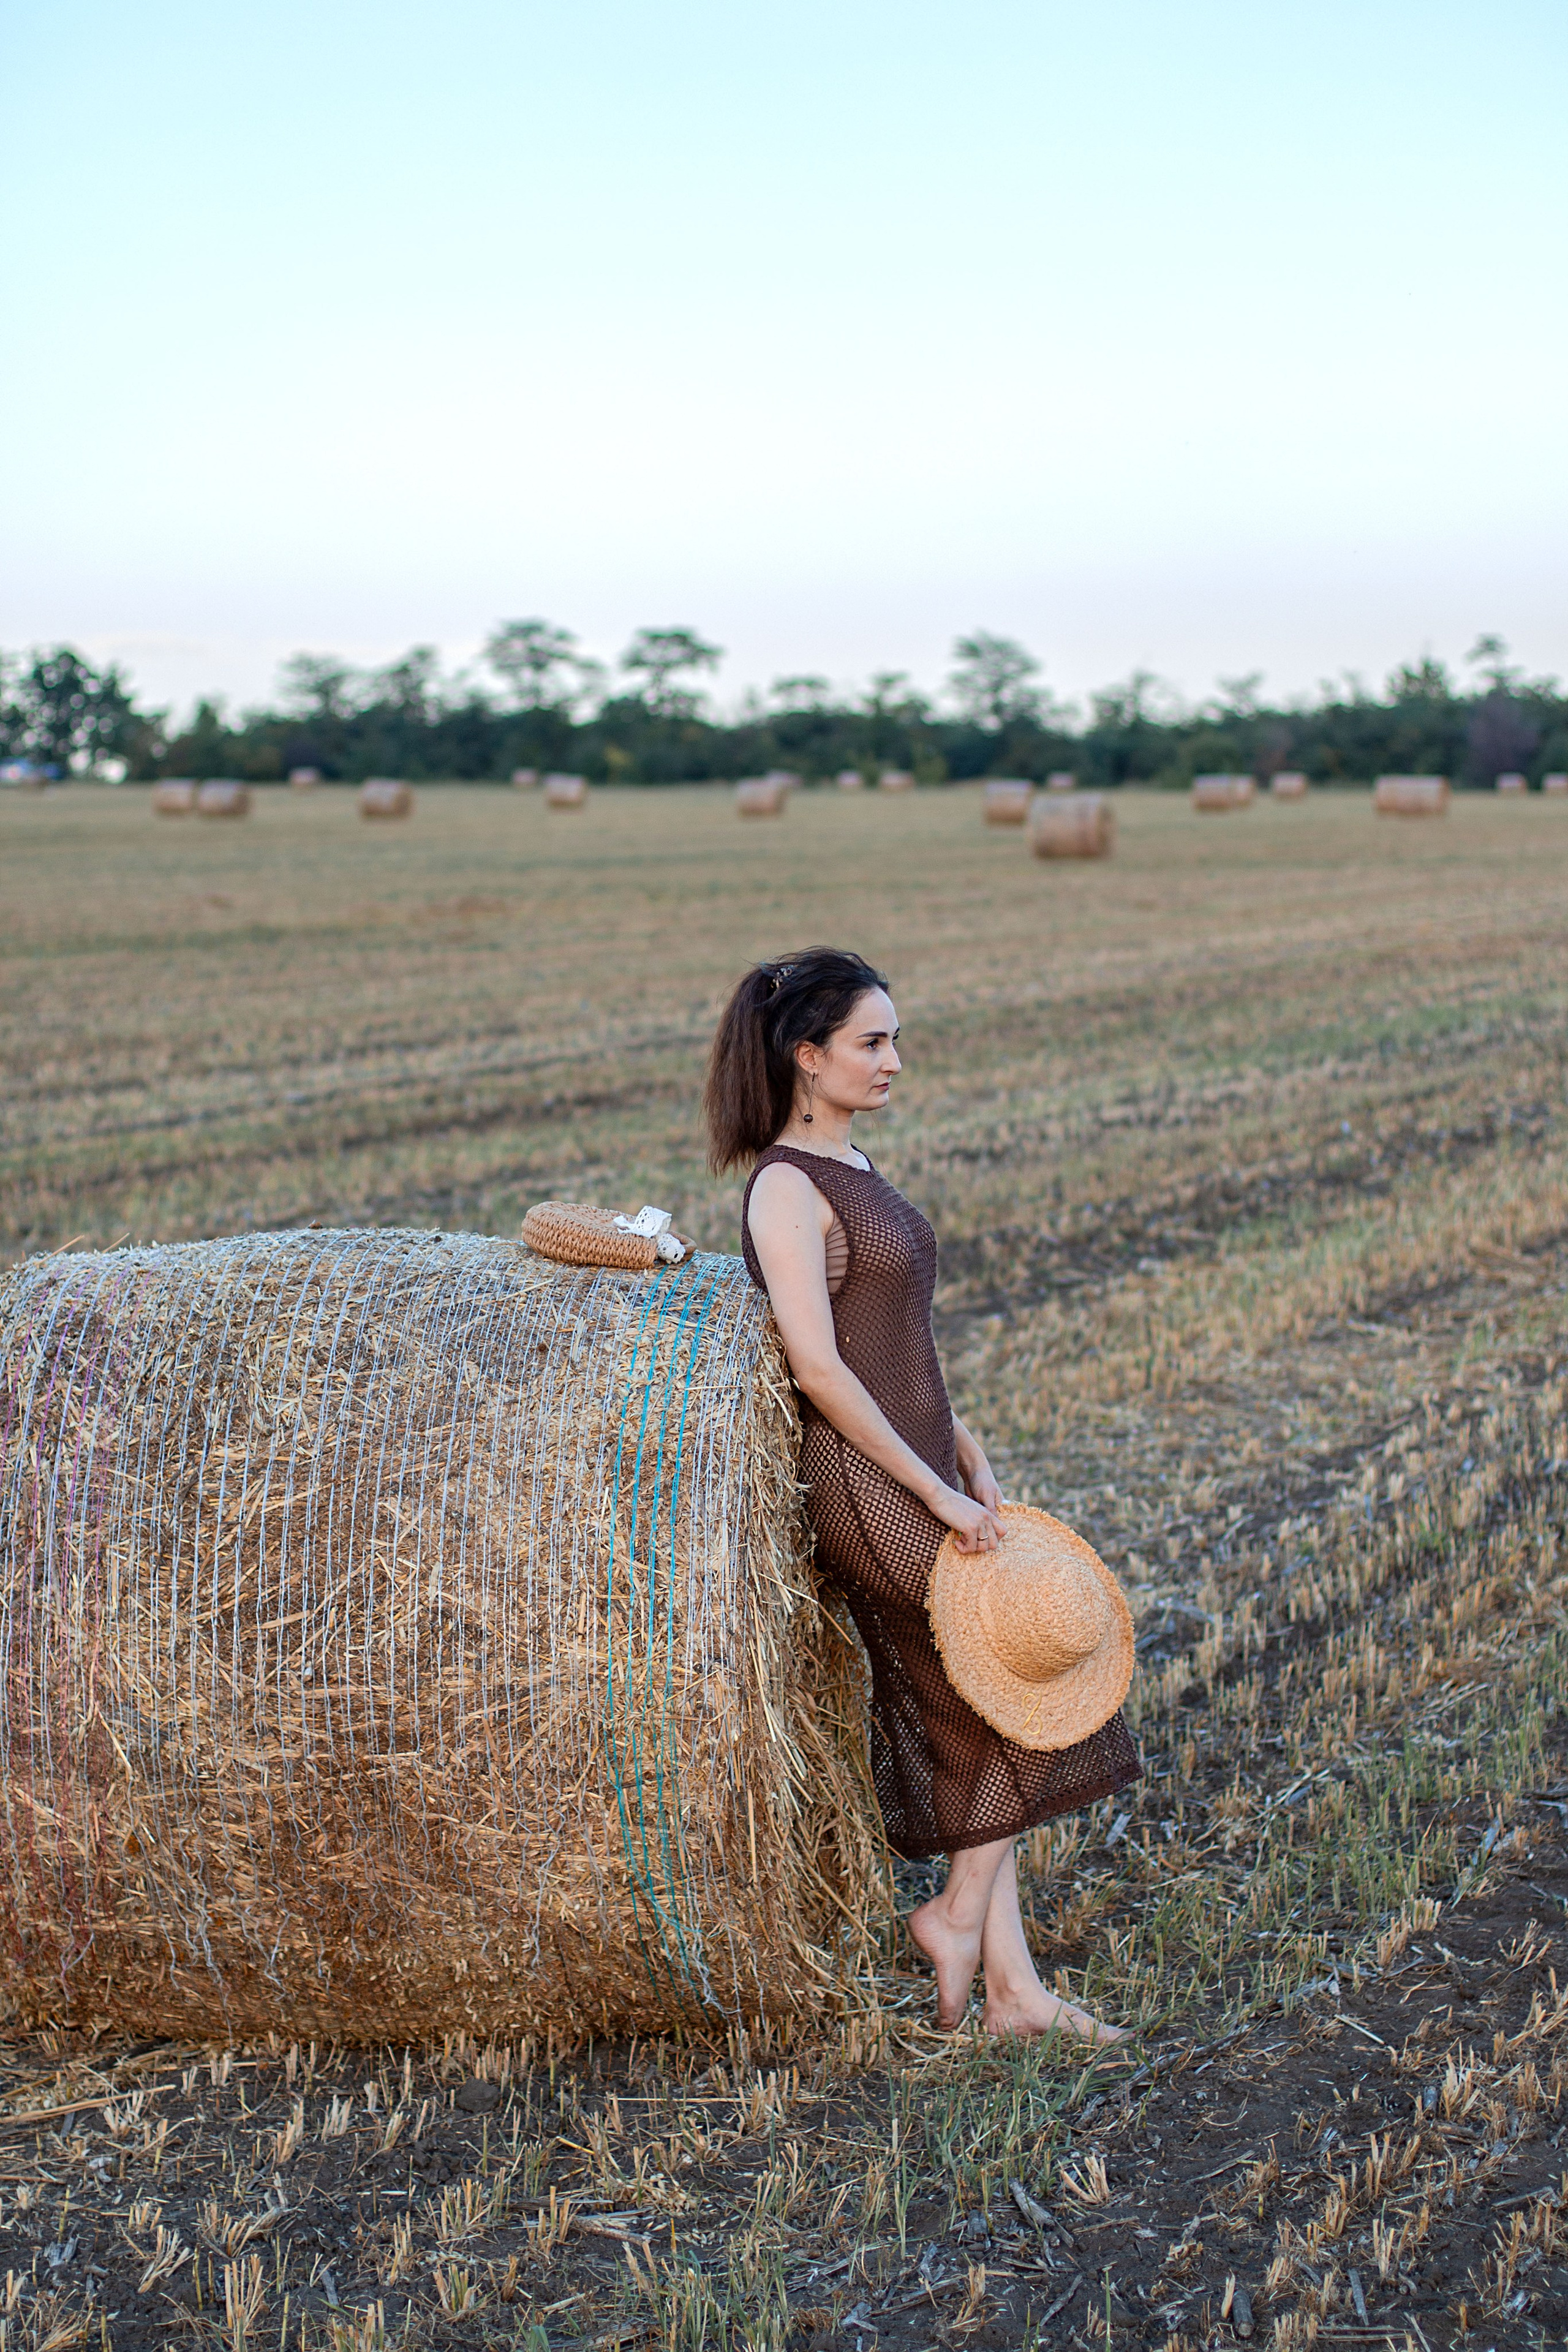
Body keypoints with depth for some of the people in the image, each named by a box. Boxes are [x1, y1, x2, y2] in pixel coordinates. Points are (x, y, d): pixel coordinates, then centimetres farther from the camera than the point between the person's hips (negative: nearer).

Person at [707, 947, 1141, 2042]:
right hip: (868, 1487, -9)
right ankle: (957, 1913, 11)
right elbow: (819, 1367, -21)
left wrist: (969, 1452, 11)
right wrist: (939, 1493, -18)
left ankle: (1012, 1987, 15)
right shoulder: (785, 1189, -15)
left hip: (920, 1471, 9)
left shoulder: (849, 1167, 14)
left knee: (959, 1727, 9)